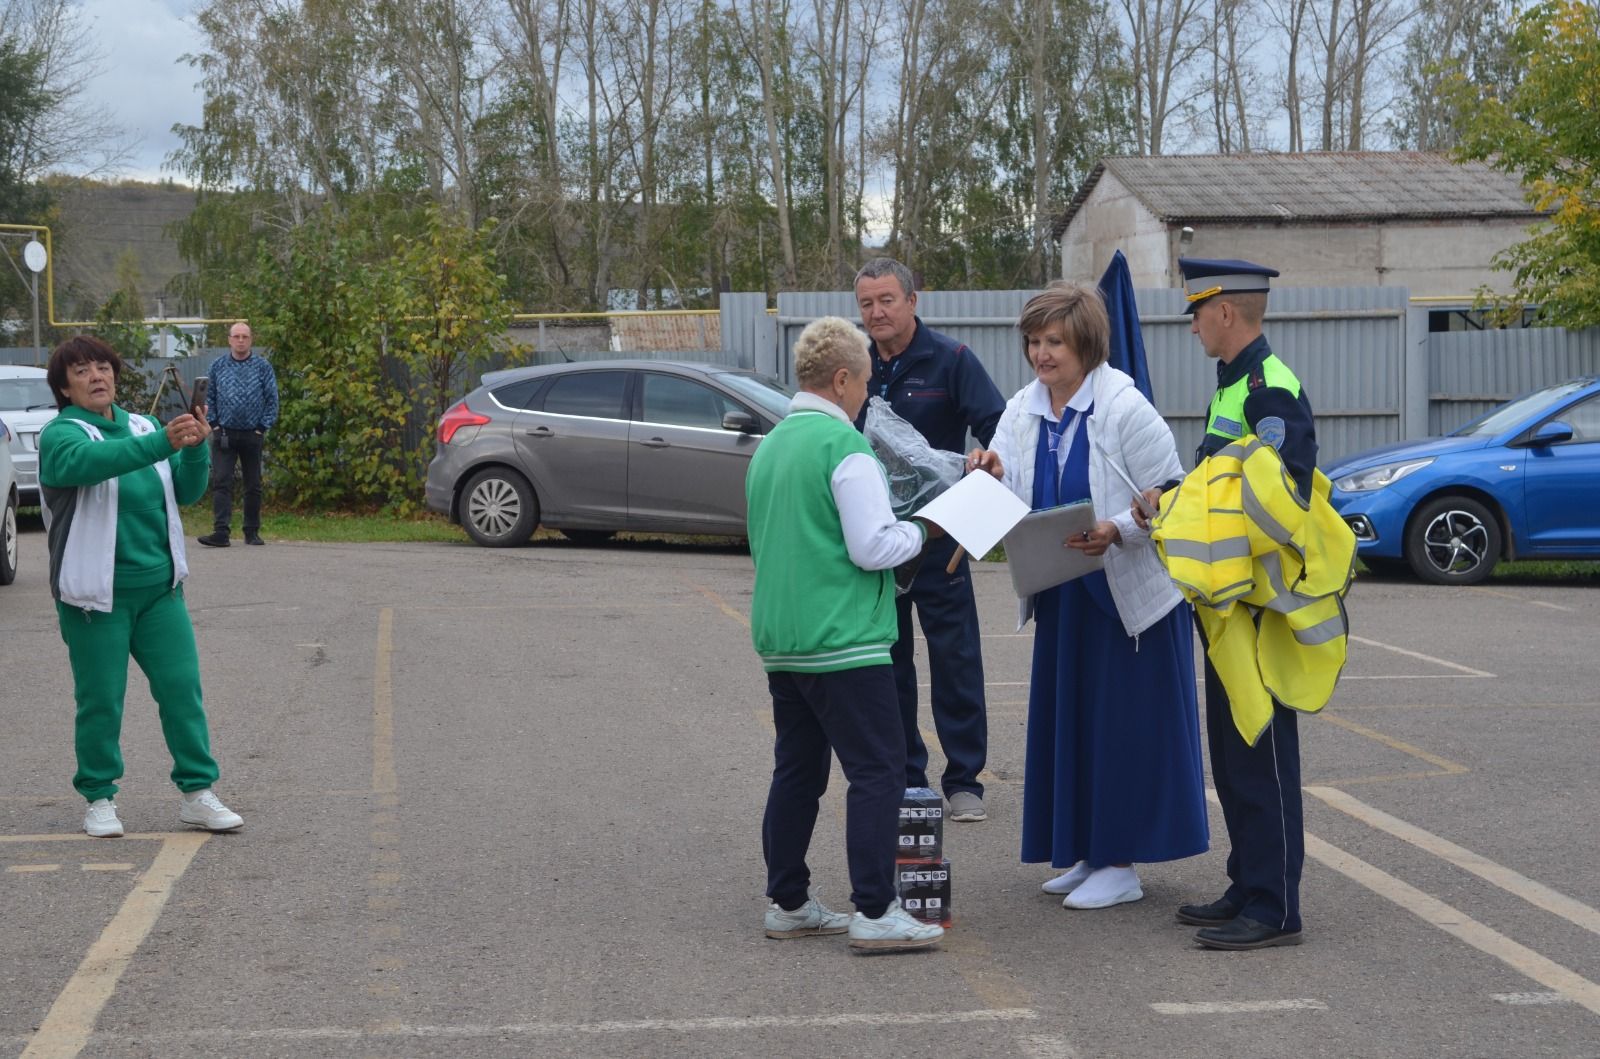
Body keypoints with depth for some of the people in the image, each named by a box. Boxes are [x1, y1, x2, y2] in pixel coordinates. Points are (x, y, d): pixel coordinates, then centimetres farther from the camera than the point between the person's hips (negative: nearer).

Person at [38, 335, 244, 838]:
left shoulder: (144, 427, 11)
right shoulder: (60, 436, -7)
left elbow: (187, 491, 6)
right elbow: (91, 460, -30)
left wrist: (195, 448, -15)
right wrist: (164, 442, -43)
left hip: (159, 588, 5)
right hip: (96, 593, -4)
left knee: (182, 687, 1)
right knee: (101, 699, 1)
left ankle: (197, 792, 9)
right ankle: (99, 798, 16)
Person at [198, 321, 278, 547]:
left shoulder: (263, 367, 2)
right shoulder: (218, 366, 6)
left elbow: (272, 400, 2)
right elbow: (209, 398, 10)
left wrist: (263, 427, -4)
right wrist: (214, 425, 0)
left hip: (253, 435, 0)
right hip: (224, 435, 0)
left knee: (253, 485, 8)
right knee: (221, 482, -11)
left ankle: (252, 532, 18)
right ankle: (220, 532, -17)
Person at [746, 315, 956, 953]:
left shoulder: (770, 446, 13)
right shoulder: (844, 446, -13)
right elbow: (873, 547, -18)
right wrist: (922, 529, 1)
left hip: (780, 639, 9)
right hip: (842, 640, -9)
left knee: (797, 770, 15)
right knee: (878, 771, -4)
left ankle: (788, 904, 20)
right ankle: (874, 912, -5)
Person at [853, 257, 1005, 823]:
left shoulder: (950, 360, -4)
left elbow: (996, 426, -9)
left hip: (938, 537, -4)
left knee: (954, 658, -1)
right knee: (888, 660, 9)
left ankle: (963, 780, 7)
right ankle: (904, 776, 20)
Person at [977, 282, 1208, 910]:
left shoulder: (1125, 410, -16)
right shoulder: (1022, 411, 4)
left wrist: (1116, 532, -28)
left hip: (1130, 594, -7)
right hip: (1062, 596, 7)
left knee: (1123, 724, -2)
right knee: (1067, 719, 12)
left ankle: (1122, 863, 7)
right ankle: (1087, 852, 24)